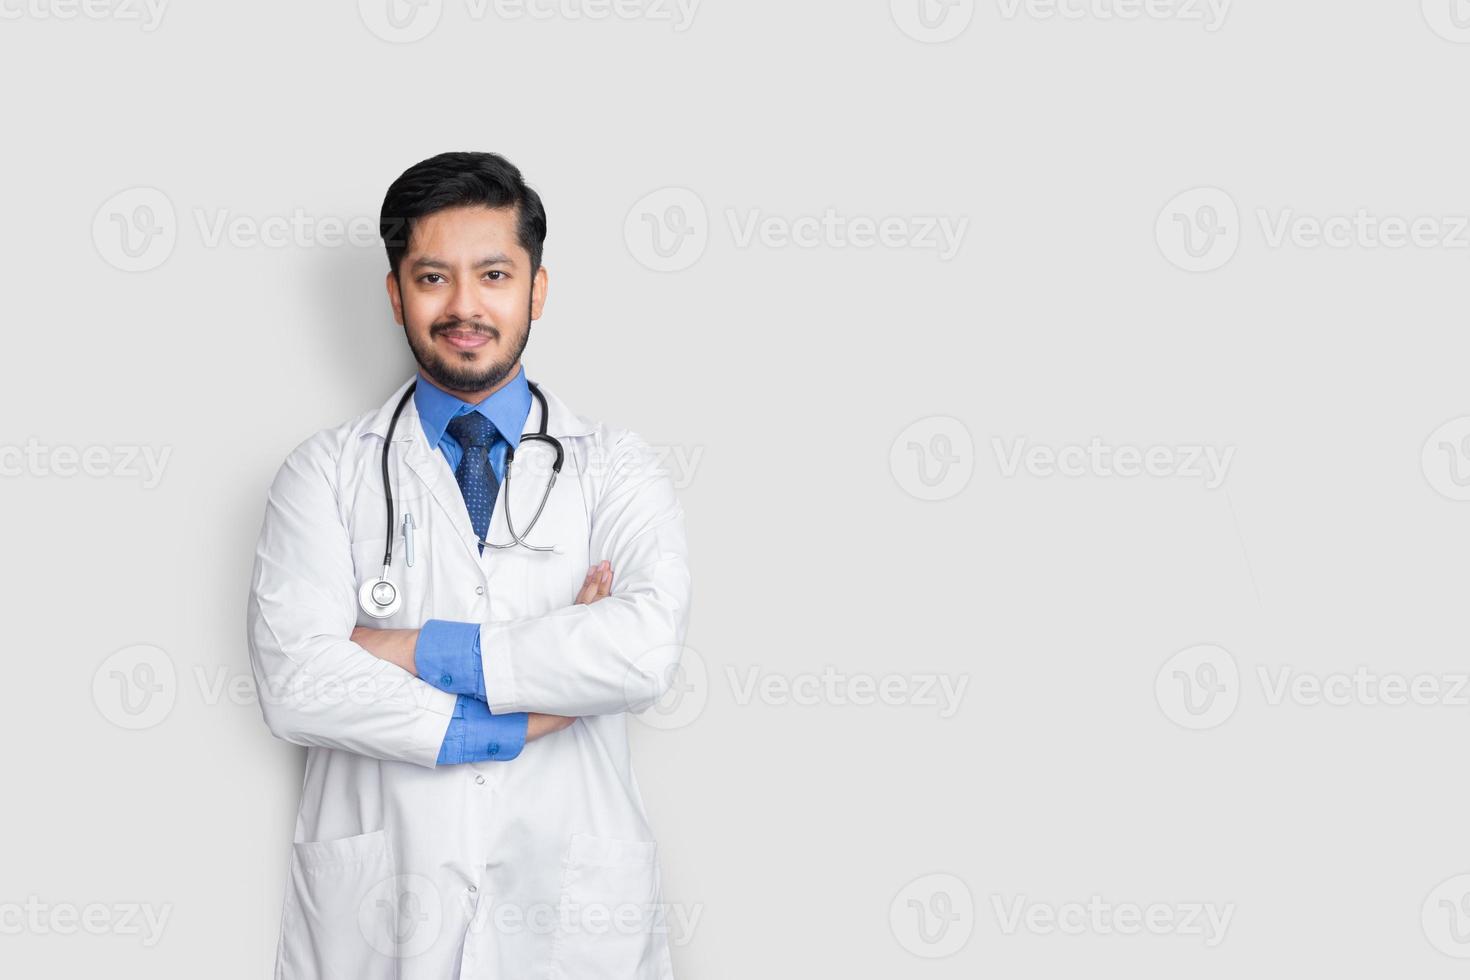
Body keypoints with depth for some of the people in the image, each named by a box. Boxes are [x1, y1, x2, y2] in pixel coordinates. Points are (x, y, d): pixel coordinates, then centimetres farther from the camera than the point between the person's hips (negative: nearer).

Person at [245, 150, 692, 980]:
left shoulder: (616, 468, 2)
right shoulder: (325, 475, 2)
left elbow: (648, 649, -17)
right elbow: (296, 684, -13)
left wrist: (417, 650, -14)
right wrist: (525, 719, -15)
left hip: (573, 911, 0)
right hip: (374, 914, 0)